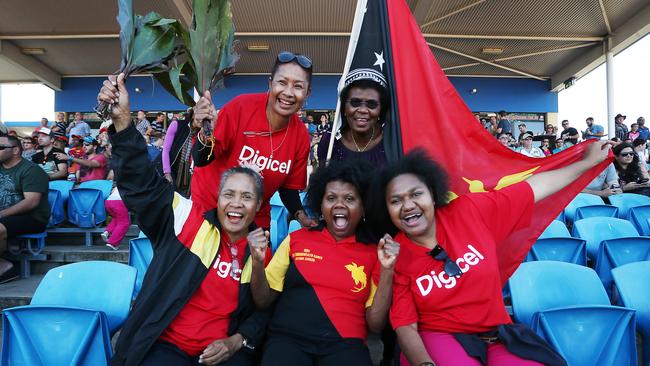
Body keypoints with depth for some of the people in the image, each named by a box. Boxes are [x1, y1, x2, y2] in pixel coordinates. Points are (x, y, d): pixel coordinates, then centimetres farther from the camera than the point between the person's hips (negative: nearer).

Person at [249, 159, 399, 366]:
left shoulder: (373, 253, 7)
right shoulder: (296, 239, 9)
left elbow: (376, 323, 3)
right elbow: (263, 301, 10)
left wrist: (386, 271, -8)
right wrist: (258, 263, -7)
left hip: (345, 344, 0)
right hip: (288, 338, 0)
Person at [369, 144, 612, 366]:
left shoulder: (469, 211, -7)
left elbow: (536, 187, 4)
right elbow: (405, 327, -11)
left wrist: (589, 161, 14)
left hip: (497, 335, 3)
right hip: (438, 337, -2)